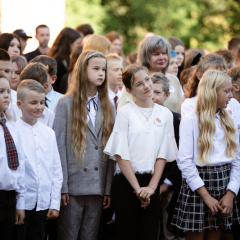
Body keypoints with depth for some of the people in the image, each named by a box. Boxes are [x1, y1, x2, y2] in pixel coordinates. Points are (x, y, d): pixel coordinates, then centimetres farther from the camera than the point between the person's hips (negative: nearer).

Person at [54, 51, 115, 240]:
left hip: (98, 187, 4)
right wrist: (62, 186, -11)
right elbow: (59, 146, -5)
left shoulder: (108, 107, 12)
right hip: (73, 185, -4)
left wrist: (109, 188, 3)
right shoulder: (66, 104, 0)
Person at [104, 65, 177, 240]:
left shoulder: (165, 114, 7)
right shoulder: (125, 112, -2)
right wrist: (137, 188, -10)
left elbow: (163, 155, 5)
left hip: (151, 181, 3)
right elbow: (121, 155, -6)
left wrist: (151, 187, -7)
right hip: (126, 181, -3)